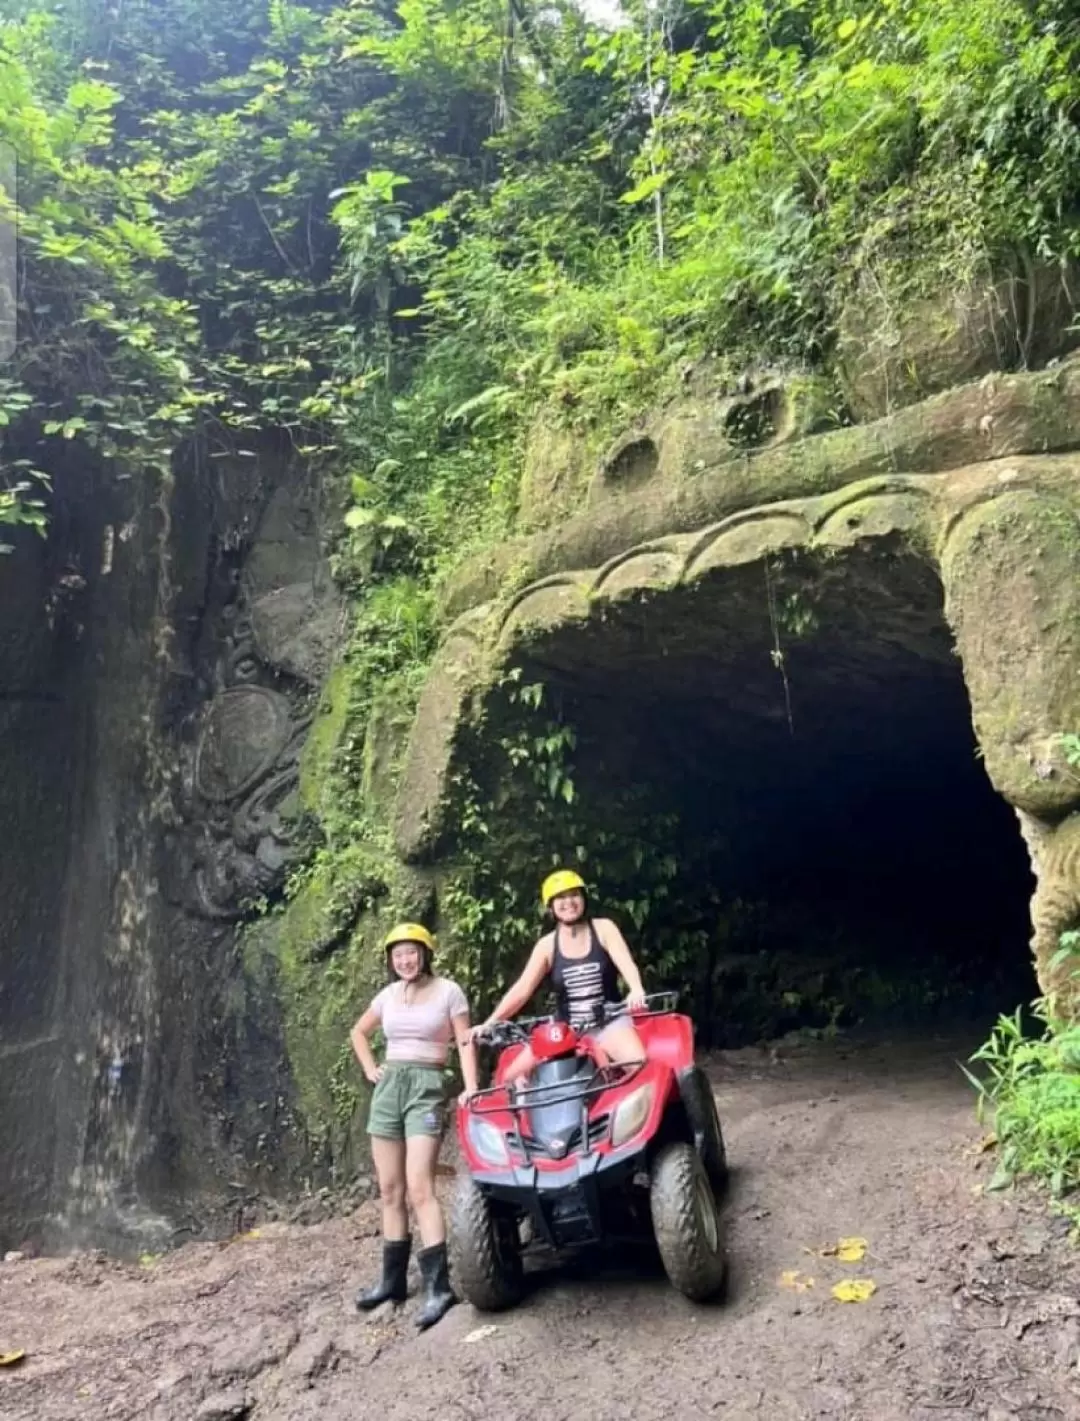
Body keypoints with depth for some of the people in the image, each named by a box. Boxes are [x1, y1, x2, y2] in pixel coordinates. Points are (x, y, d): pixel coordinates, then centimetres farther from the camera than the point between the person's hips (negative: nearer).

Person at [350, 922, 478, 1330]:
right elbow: (359, 1032, 27)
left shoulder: (448, 991, -3)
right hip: (388, 1087, 6)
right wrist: (370, 1069, 13)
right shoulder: (388, 994, 11)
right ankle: (393, 1278, 19)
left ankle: (438, 1286, -15)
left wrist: (471, 1087, -17)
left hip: (426, 1087, -6)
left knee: (419, 1187, -16)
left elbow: (465, 1042, -5)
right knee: (390, 1189, 9)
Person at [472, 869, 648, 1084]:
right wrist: (489, 1023, -16)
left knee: (640, 1064, -30)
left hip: (609, 1021, -2)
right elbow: (522, 989, -3)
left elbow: (626, 964, -17)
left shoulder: (603, 928, -1)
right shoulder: (547, 945, 3)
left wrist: (636, 990, -40)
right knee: (513, 1075, -9)